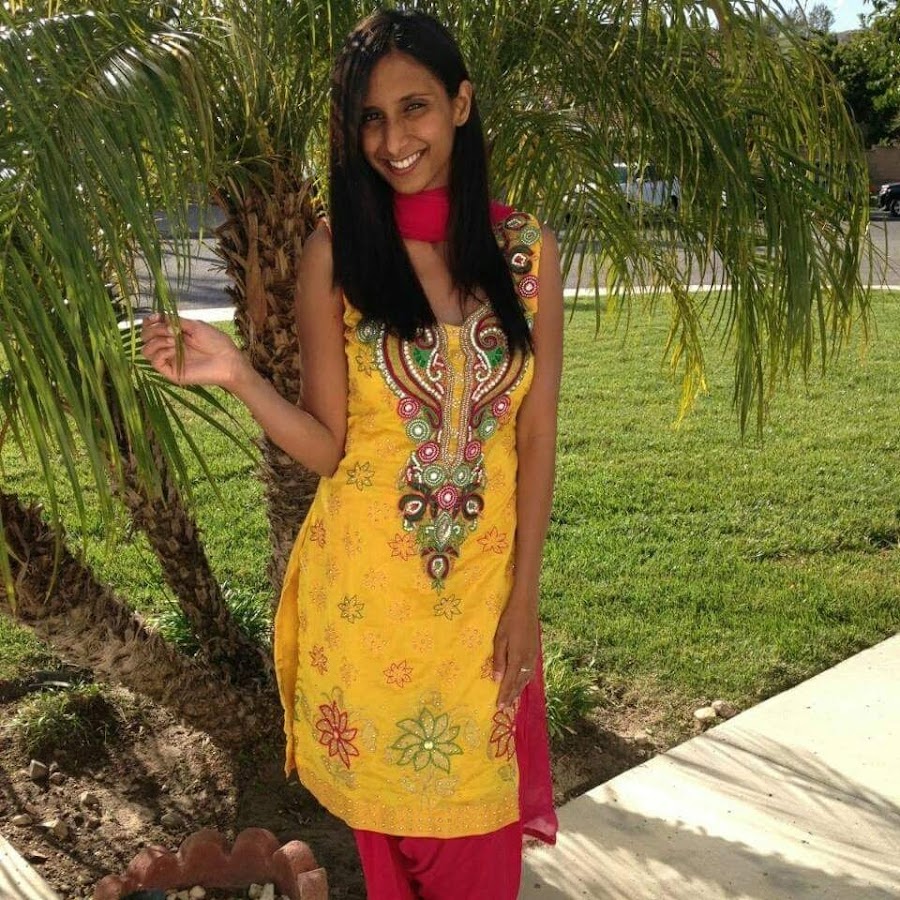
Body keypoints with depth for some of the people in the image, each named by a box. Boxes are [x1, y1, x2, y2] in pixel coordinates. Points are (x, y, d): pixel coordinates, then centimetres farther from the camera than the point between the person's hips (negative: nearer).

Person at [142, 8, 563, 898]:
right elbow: (328, 446, -5)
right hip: (368, 588, -1)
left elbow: (536, 437, -1)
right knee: (389, 813, 14)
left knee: (480, 825, 14)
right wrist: (237, 377, -22)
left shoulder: (525, 248, -1)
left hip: (484, 583, 2)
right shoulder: (335, 252, -6)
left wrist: (523, 596, -3)